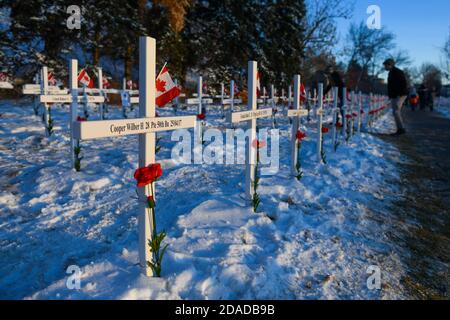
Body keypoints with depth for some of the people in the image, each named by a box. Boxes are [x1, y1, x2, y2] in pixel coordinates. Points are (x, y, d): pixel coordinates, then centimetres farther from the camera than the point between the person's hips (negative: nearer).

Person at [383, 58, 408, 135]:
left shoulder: (398, 72, -12)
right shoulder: (391, 73, 18)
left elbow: (404, 83, -18)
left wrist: (400, 94, -22)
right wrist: (390, 96, 18)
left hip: (399, 96, -10)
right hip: (394, 96, 10)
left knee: (396, 112, -16)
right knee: (396, 112, 8)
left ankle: (401, 129, -13)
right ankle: (400, 130, 10)